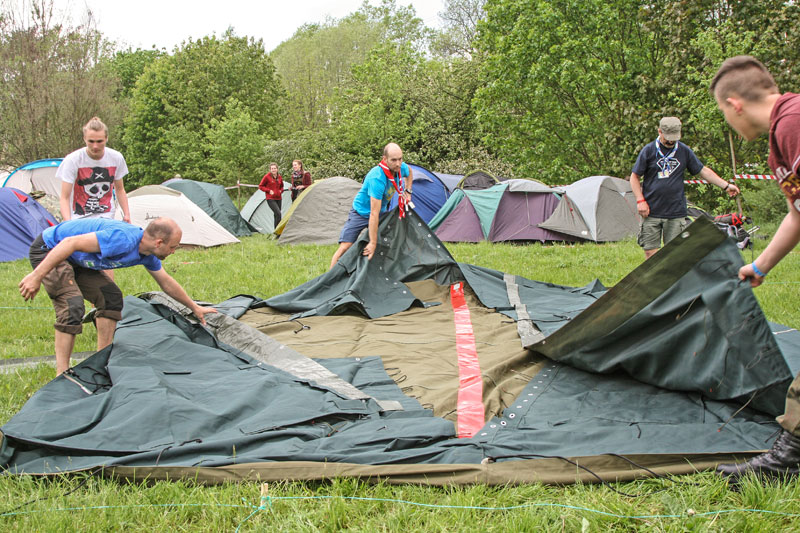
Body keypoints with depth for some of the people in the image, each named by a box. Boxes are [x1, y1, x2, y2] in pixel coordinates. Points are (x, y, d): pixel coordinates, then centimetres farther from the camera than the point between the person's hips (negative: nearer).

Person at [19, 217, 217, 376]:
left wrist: (195, 307, 24)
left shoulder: (148, 255, -2)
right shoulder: (123, 240, -34)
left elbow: (167, 283, 15)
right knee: (72, 306, -22)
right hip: (49, 251, -9)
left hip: (76, 260, 10)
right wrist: (36, 276, -38)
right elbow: (71, 243, -37)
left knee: (111, 298, 4)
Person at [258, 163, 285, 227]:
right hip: (270, 199, -6)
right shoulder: (267, 177, -7)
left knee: (276, 215, 9)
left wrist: (281, 191, 4)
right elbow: (260, 186, -1)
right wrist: (269, 191, -12)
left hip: (278, 198, 6)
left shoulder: (280, 177, 9)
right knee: (278, 213, -20)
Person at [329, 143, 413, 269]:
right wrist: (373, 243, -37)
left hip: (382, 212, 7)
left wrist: (407, 192, 2)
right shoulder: (377, 178, -37)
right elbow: (374, 213, -38)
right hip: (361, 212, -7)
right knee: (345, 247, -16)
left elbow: (409, 172, 16)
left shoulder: (401, 168, -16)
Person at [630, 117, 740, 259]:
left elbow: (703, 170, 16)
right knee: (650, 252, -2)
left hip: (676, 213, 2)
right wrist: (640, 200, -5)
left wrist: (726, 186, 11)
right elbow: (635, 177, 5)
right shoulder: (649, 150, 1)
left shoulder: (685, 151, 9)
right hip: (651, 212, -1)